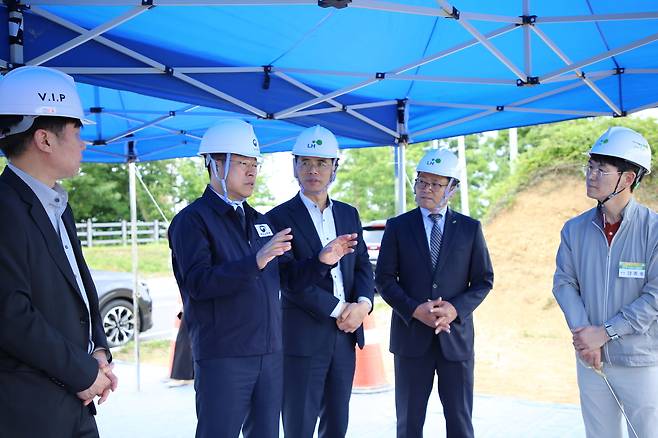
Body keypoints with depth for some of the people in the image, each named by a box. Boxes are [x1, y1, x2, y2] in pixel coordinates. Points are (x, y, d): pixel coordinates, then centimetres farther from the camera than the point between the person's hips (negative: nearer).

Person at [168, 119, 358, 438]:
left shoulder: (258, 220, 16)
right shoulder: (192, 220, -7)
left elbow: (285, 277, 17)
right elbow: (198, 283, -20)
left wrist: (322, 261, 0)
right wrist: (255, 262, -31)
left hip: (270, 354, 7)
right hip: (222, 357, -7)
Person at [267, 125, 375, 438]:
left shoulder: (349, 214, 12)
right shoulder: (279, 218, -5)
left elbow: (363, 265, 10)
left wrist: (363, 303, -10)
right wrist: (338, 309, -14)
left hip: (345, 334, 5)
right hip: (303, 337, -5)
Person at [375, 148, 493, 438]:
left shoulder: (470, 228, 5)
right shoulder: (397, 227, 3)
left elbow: (483, 281, 5)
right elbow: (385, 279, 0)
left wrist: (455, 309, -13)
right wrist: (415, 310, -15)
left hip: (456, 335, 1)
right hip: (411, 336, 0)